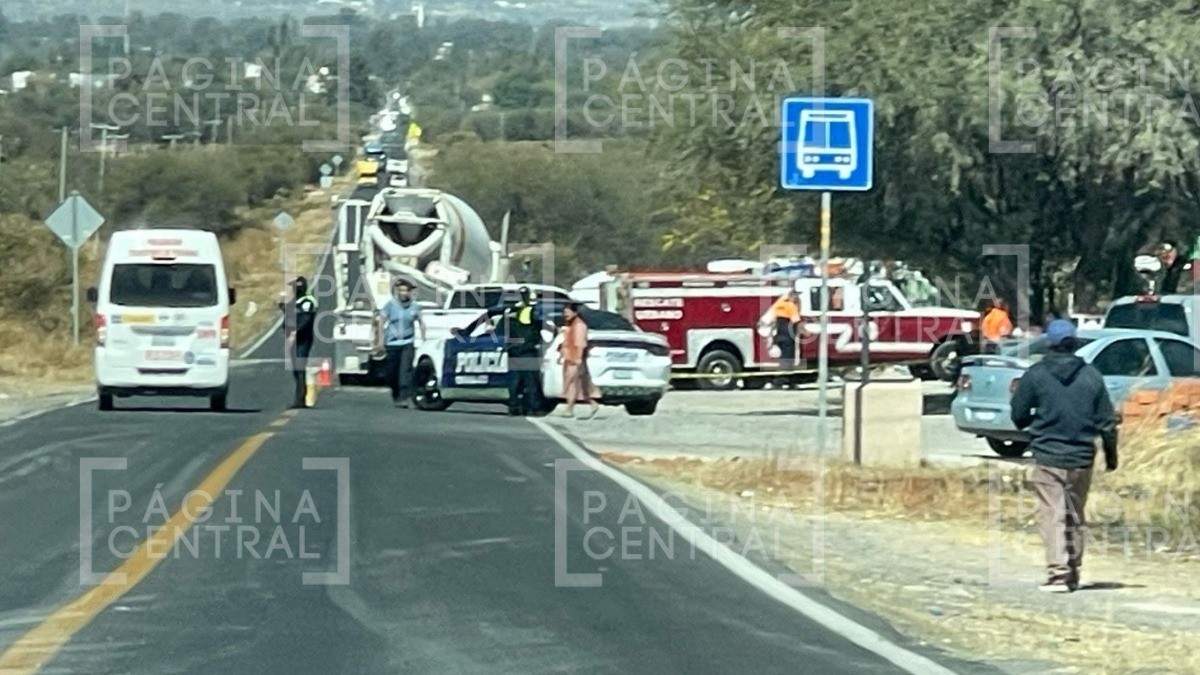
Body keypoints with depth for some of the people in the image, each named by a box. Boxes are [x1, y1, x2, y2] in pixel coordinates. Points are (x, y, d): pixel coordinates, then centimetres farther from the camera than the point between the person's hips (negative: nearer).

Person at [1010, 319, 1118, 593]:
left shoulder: (1035, 375, -6)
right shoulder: (1091, 376, 1)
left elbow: (1018, 416, 0)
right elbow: (1107, 421, 4)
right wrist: (1111, 454, 17)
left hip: (1047, 457, -3)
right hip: (1082, 458, 3)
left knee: (1052, 516, -4)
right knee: (1076, 517, 14)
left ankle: (1058, 572, -15)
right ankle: (1073, 574, 18)